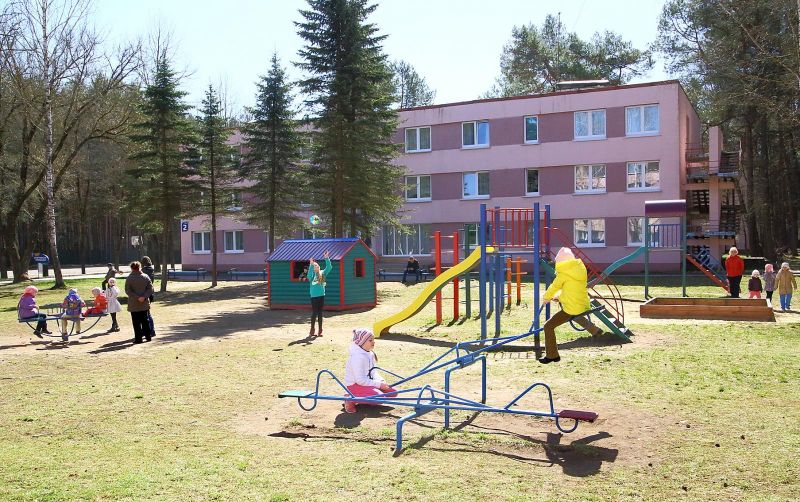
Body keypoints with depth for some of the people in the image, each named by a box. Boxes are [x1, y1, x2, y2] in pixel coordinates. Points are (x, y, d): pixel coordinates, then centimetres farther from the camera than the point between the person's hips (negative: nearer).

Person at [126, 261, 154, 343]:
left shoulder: (129, 278, -7)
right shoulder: (145, 277, 2)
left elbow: (127, 291, -13)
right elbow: (150, 288, -3)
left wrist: (137, 297, -15)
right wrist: (144, 297, -11)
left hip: (134, 304, -3)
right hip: (145, 304, 3)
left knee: (136, 322, 1)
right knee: (145, 320, 13)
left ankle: (138, 338, 1)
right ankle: (148, 336, 17)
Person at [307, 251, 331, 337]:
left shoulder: (322, 274, 7)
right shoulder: (312, 275, -1)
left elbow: (329, 268, -5)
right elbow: (309, 275, -24)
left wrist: (326, 258, -18)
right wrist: (311, 265, -36)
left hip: (321, 296, 3)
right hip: (314, 296, -3)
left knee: (320, 313, 7)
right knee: (314, 313, -1)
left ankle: (320, 331, 10)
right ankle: (312, 331, 7)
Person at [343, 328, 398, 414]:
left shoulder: (370, 354, 8)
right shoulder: (357, 357, -23)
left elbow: (373, 372, 11)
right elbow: (360, 380, -26)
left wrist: (381, 381, -11)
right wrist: (379, 384, -23)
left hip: (367, 383, 10)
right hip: (355, 385, -10)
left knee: (393, 392, 4)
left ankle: (363, 398, 7)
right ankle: (351, 399, -15)